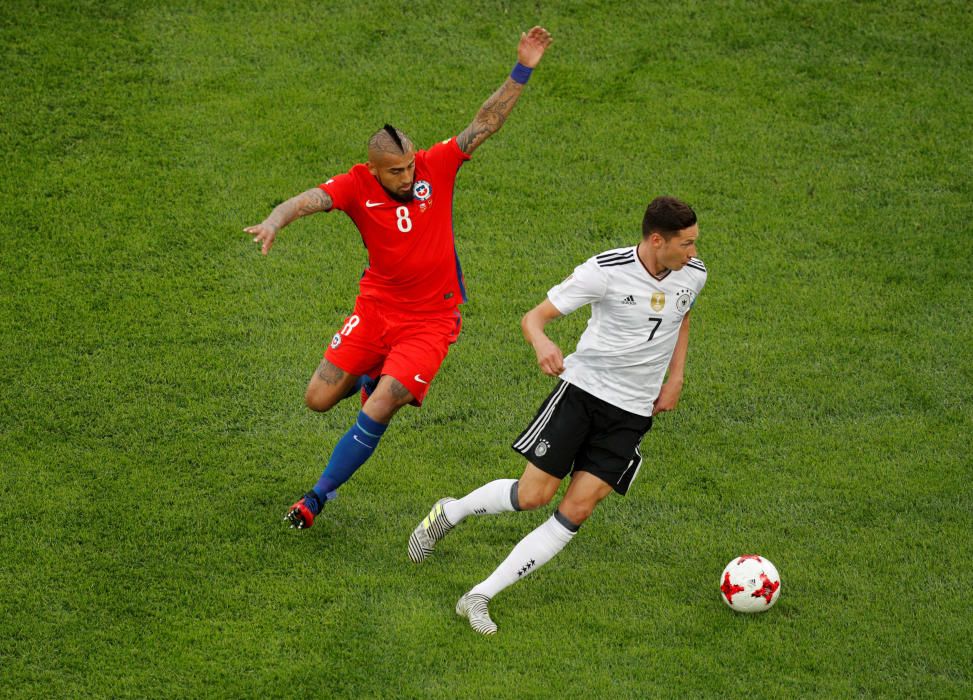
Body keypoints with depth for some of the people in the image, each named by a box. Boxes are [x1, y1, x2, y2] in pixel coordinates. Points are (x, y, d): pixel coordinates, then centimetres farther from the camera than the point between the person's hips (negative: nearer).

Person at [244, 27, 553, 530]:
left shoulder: (436, 167, -9)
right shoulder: (358, 186, -10)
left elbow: (485, 123, -9)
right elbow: (309, 200, -24)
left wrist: (522, 71, -16)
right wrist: (274, 222, -46)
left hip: (430, 319, -2)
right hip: (375, 309, 2)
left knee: (376, 412, -15)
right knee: (318, 400, 1)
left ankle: (319, 497, 3)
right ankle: (375, 378, 36)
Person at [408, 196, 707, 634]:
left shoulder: (693, 274, 0)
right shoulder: (606, 270, -16)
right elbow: (534, 316, -14)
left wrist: (675, 377, 12)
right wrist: (542, 343, -38)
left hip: (632, 413, 4)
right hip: (583, 387, -4)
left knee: (577, 510, -9)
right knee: (533, 495, -9)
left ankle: (479, 597, -5)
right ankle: (449, 513, 23)